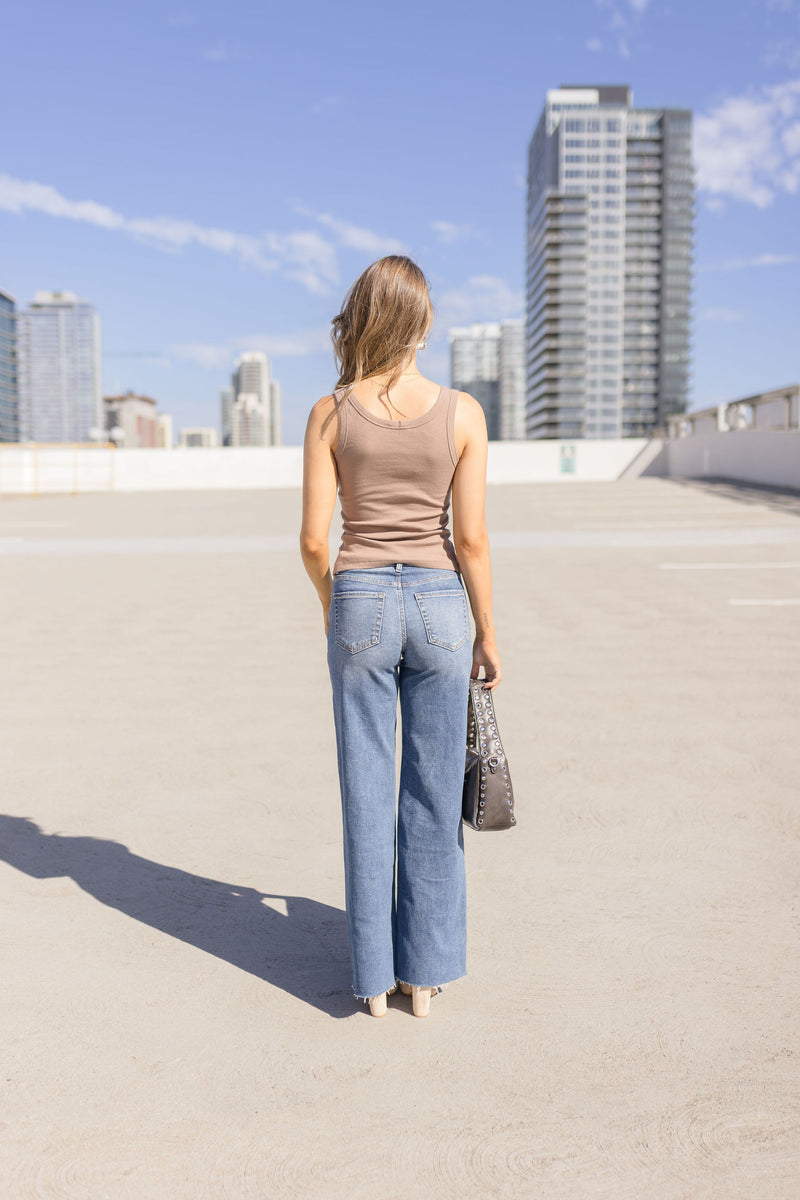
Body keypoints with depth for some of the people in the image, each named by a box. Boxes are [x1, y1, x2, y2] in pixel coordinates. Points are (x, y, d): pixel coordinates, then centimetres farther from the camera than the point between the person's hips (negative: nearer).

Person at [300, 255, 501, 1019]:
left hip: (361, 607, 0)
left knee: (367, 792, 10)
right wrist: (488, 634, 4)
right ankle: (425, 971, 22)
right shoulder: (462, 413, -5)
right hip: (438, 607, 0)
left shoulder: (330, 414, -4)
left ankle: (374, 976, 20)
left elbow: (313, 539, -5)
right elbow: (471, 539, -6)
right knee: (433, 795, 11)